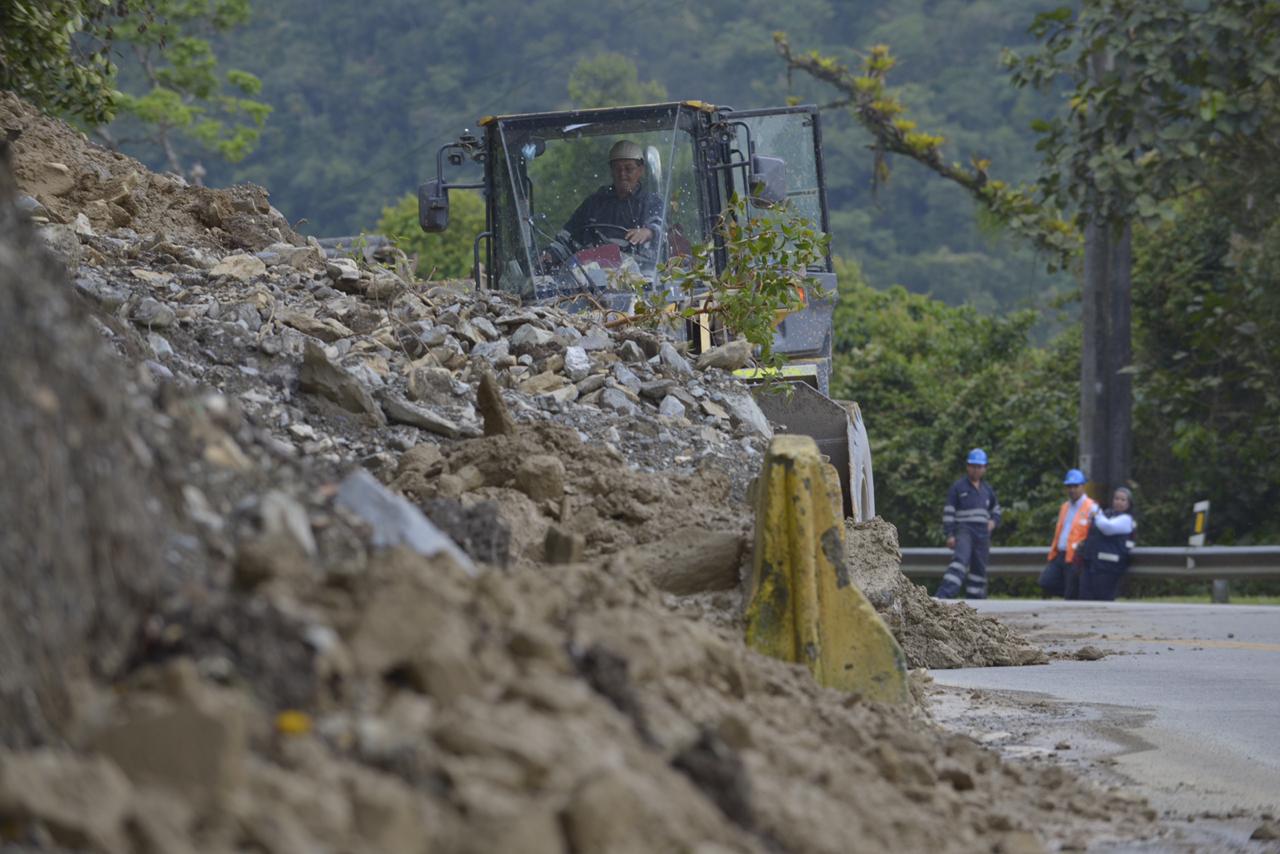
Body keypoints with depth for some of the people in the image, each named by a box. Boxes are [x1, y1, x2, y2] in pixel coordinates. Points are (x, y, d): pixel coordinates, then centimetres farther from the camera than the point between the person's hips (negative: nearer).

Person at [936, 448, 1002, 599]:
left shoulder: (987, 490, 18)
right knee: (960, 560, -27)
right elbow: (948, 512, -2)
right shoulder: (958, 487, 2)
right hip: (964, 531, -6)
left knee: (979, 569, 7)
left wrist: (993, 521, 6)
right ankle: (943, 595, -40)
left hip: (982, 534, 6)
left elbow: (996, 510, 29)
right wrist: (949, 535, -10)